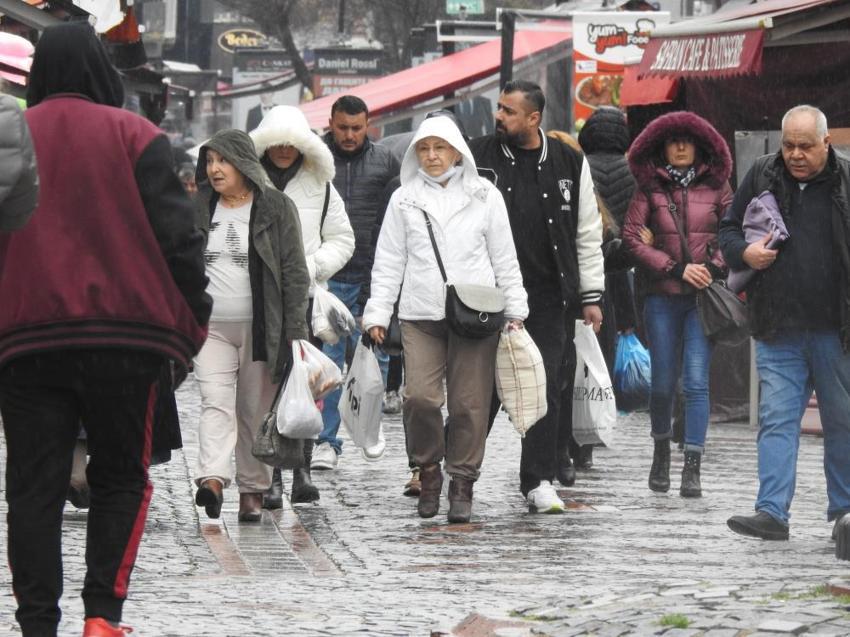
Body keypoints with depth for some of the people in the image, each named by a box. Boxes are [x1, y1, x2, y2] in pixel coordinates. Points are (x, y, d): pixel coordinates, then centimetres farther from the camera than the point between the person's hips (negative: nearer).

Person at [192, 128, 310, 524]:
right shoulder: (199, 209, 11)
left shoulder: (276, 209, 0)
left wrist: (294, 332, -8)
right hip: (210, 327, 2)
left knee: (256, 412, 2)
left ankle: (252, 490, 11)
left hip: (260, 327, -2)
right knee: (215, 402, -15)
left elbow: (295, 273, -1)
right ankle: (213, 478, -30)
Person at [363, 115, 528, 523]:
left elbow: (504, 259, 12)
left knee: (469, 402, -2)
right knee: (420, 396, -12)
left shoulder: (484, 196, 8)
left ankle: (462, 483, 8)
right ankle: (428, 470, 9)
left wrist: (515, 311, 9)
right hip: (420, 315, 0)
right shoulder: (404, 200, 11)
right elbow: (389, 263, 12)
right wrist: (377, 314, 5)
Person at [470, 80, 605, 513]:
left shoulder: (569, 164, 7)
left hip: (549, 297, 1)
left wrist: (591, 296, 7)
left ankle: (538, 481, 7)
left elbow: (588, 234, 11)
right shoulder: (478, 157, 4)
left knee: (546, 388, 1)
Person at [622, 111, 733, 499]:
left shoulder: (715, 186, 6)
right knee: (663, 382, 5)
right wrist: (677, 269, -8)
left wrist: (714, 268, -9)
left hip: (704, 295, -1)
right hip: (663, 296, 1)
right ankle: (662, 450, 29)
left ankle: (692, 467, -11)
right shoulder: (649, 188, 5)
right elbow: (632, 238, -1)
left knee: (696, 382, -9)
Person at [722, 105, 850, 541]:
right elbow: (728, 228, 16)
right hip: (778, 331, 2)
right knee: (776, 420, -3)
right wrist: (744, 252, -7)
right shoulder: (761, 176, 6)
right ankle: (772, 512, -5)